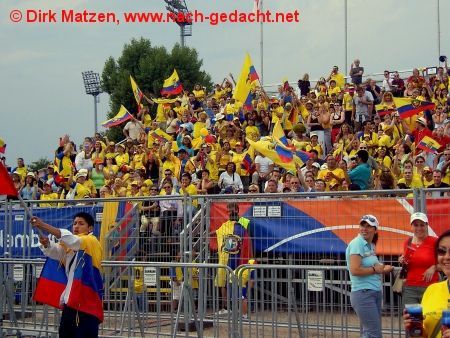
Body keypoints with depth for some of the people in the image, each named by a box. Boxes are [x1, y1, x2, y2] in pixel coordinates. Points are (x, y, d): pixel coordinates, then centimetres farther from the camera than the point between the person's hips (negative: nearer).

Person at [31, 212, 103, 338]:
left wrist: (43, 225, -30)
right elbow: (55, 252, 1)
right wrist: (46, 243, -24)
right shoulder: (70, 246, 19)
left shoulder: (91, 242, -5)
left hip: (87, 302, -8)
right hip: (70, 301, 8)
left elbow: (72, 240, -22)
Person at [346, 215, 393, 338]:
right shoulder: (357, 243, -12)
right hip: (363, 293, -9)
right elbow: (354, 270, -22)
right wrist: (375, 269, -11)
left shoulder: (370, 246, 14)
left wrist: (382, 270, 9)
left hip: (375, 293, 9)